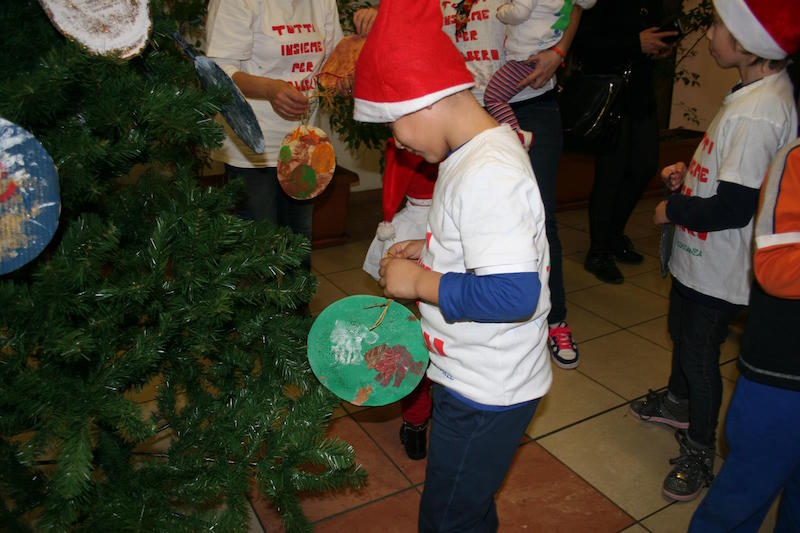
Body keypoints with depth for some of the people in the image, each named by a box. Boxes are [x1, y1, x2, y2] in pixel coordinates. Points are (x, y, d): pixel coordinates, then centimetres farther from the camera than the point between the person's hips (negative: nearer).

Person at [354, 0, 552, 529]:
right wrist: (429, 252, 4)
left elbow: (513, 294, -34)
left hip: (487, 394, -9)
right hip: (476, 378, 9)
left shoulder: (489, 175, -29)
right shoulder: (478, 151, 4)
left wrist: (420, 282, -23)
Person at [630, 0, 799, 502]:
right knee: (681, 331, 27)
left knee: (700, 353, 6)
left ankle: (699, 453, 28)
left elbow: (733, 208, -30)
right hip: (698, 255, 10)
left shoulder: (759, 114, -30)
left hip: (720, 271, -10)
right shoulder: (757, 91, 3)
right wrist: (689, 172, 3)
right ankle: (678, 403, 52)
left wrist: (673, 209, -14)